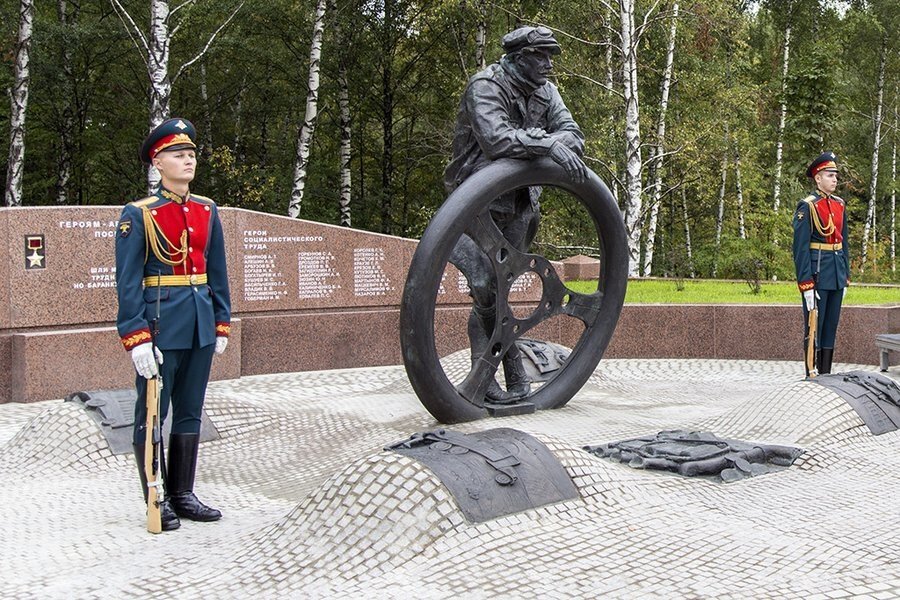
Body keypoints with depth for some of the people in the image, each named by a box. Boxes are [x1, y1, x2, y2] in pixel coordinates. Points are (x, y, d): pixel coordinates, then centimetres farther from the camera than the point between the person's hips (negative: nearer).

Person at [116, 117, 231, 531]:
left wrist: (222, 323, 10)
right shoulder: (138, 215, -6)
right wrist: (136, 338, -17)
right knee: (152, 413, 2)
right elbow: (127, 281, -10)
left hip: (200, 326, 6)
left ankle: (183, 494, 22)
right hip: (160, 324, -6)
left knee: (190, 411, 12)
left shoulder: (207, 211, 10)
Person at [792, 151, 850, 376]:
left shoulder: (840, 205, 11)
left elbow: (844, 243, 17)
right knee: (814, 326, 0)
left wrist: (846, 277, 13)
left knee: (831, 326, 12)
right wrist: (806, 285, -18)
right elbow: (800, 248, -14)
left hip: (837, 275, 7)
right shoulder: (807, 207, -11)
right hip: (817, 273, -7)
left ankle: (826, 373, 20)